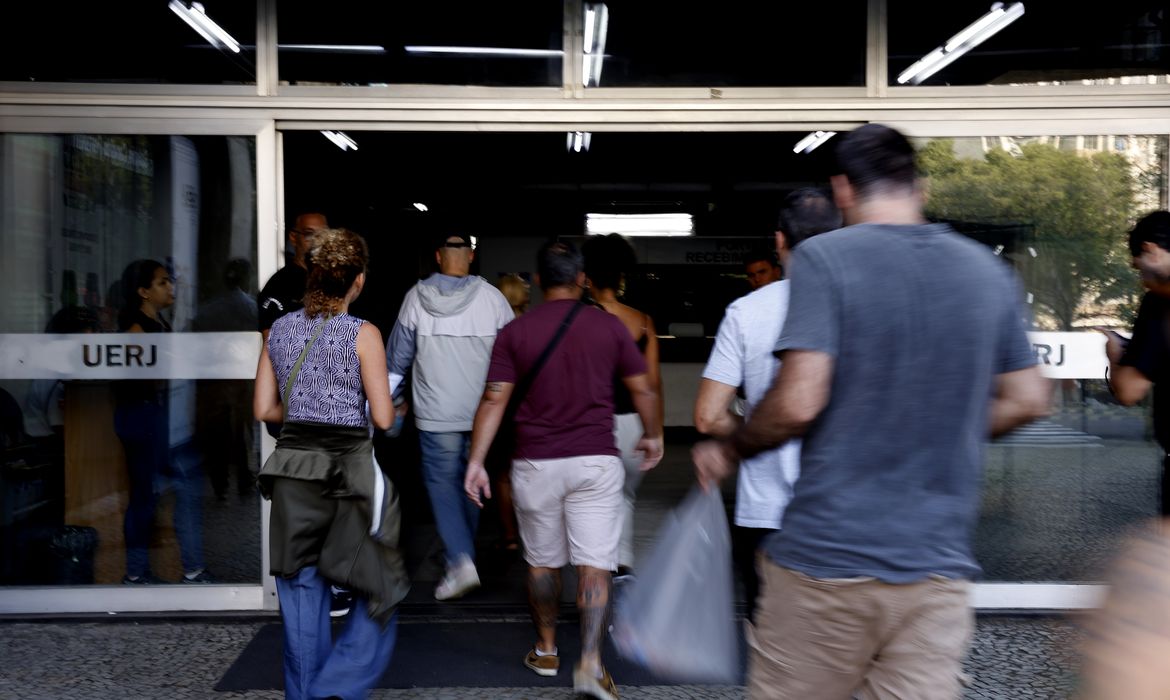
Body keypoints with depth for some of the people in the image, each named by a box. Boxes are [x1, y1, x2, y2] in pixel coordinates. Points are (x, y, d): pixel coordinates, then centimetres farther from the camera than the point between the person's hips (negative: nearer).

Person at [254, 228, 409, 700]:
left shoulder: (280, 329, 4)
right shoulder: (363, 334, -9)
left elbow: (264, 409, 7)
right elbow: (383, 418, -10)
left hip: (293, 468, 5)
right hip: (348, 467, -5)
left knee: (302, 598, 14)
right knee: (377, 594, 9)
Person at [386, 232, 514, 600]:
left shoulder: (417, 297, -3)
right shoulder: (491, 297, -5)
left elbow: (397, 356, 3)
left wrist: (391, 398, 16)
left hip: (436, 414, -1)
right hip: (482, 411, 2)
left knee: (442, 483, 4)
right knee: (472, 483, 16)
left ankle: (460, 560, -10)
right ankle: (462, 553, 30)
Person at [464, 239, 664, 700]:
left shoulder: (514, 332, -2)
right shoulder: (609, 326, 0)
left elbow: (494, 401, -7)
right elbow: (643, 390, 5)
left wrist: (476, 462, -4)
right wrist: (653, 437, 21)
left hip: (535, 463, 1)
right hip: (596, 462, -1)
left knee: (542, 562, 16)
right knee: (595, 564, 1)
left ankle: (545, 651, 30)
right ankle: (590, 663, -7)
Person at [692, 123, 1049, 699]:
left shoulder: (825, 257, -10)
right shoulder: (989, 271, 7)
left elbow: (798, 401, -17)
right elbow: (1027, 400, 13)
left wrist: (729, 452, 0)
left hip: (827, 556, -4)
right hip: (938, 564, 4)